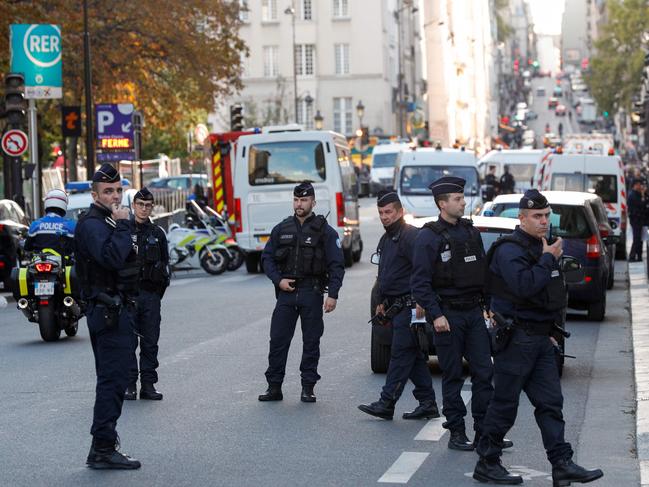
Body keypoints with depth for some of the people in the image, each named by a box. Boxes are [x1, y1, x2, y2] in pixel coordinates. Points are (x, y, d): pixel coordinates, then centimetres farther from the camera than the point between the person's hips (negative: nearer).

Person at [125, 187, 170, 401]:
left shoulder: (157, 234, 12)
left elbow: (164, 264, 16)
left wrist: (159, 292, 7)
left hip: (151, 294, 3)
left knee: (150, 342, 4)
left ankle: (148, 385, 9)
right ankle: (129, 385, 1)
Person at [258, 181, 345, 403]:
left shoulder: (325, 231, -1)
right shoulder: (282, 229, 9)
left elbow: (336, 266, -3)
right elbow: (267, 258, 14)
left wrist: (332, 294, -12)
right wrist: (278, 280, -3)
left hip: (312, 294, -3)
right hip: (286, 292, 3)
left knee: (311, 342, 3)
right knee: (278, 340, 0)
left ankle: (308, 388, 11)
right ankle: (274, 387, 6)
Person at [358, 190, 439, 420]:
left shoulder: (410, 236, -13)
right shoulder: (386, 239, 19)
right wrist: (383, 303, 23)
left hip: (409, 306, -10)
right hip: (397, 306, 10)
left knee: (401, 354, -7)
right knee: (415, 358, 10)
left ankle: (386, 403, -7)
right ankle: (428, 404, 13)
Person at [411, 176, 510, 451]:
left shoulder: (471, 232, 11)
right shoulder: (429, 237, -8)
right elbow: (420, 282, -11)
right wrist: (435, 315, -18)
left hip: (474, 312, 6)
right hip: (448, 315, -6)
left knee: (484, 372, 2)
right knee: (452, 375, 2)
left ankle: (484, 432, 8)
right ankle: (456, 433, 9)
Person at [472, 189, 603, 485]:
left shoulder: (542, 248, 17)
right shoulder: (510, 249, -13)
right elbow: (523, 285, -29)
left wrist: (550, 330, 19)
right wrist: (548, 259, -18)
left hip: (540, 337, 9)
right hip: (516, 337, -9)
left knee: (550, 403, 4)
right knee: (504, 404, -2)